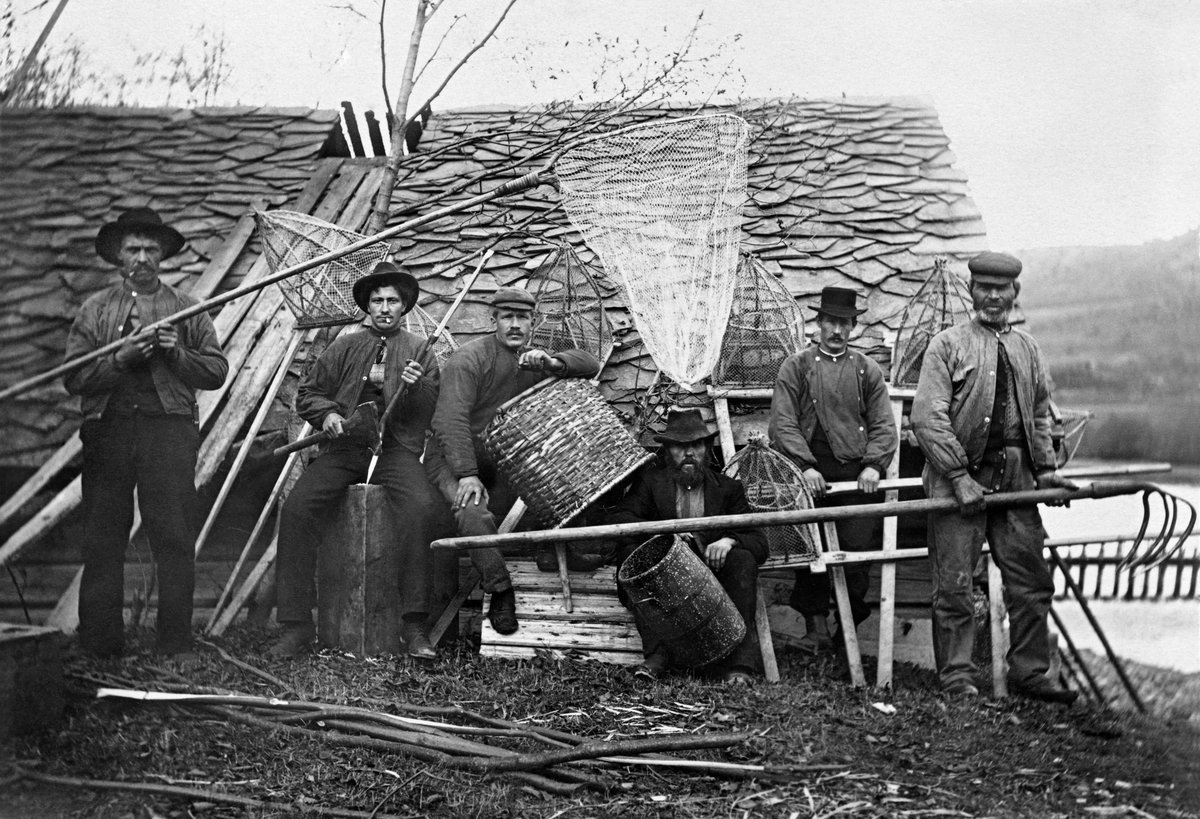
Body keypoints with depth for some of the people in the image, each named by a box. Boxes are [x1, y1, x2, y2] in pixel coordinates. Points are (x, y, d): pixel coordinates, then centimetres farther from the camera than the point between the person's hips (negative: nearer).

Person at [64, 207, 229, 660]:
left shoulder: (186, 309, 14)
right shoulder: (94, 309, 13)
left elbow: (216, 370, 8)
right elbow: (74, 377, 4)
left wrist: (176, 352, -7)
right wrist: (120, 358, -10)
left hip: (168, 426, -1)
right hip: (108, 428, 1)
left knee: (175, 539, -5)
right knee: (101, 541, 2)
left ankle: (176, 646, 0)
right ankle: (98, 647, 10)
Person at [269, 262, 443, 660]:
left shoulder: (419, 350, 14)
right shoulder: (344, 348, 18)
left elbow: (429, 412, 6)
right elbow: (307, 393, 20)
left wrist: (417, 387, -15)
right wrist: (327, 413, -1)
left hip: (396, 448, -2)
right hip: (344, 447, 2)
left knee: (420, 507, -32)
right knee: (297, 508, -22)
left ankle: (414, 626, -26)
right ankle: (296, 624, -16)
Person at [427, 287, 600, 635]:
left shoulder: (531, 363, 6)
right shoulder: (469, 358, -14)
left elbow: (591, 365, 0)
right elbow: (452, 419, -24)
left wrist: (553, 363, -22)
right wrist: (466, 474, -34)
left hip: (497, 462, 7)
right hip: (452, 461, -7)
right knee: (475, 516, -31)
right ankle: (501, 592, -20)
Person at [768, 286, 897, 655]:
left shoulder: (867, 370, 14)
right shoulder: (795, 367, 9)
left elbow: (884, 427, 9)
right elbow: (782, 424, 0)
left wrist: (873, 465, -9)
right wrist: (805, 466, -13)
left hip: (857, 473, 1)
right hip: (810, 471, 0)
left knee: (857, 551, -7)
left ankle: (850, 628, 10)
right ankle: (816, 624, 5)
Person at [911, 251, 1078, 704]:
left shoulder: (1027, 348, 15)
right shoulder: (947, 344, -2)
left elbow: (1040, 414, 21)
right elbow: (927, 417, -10)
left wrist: (1045, 468, 8)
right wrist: (959, 476, -16)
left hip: (1015, 479, 5)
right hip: (959, 479, -5)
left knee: (1032, 581, 8)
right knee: (955, 586, -1)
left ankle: (1029, 673, 21)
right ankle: (957, 679, 10)